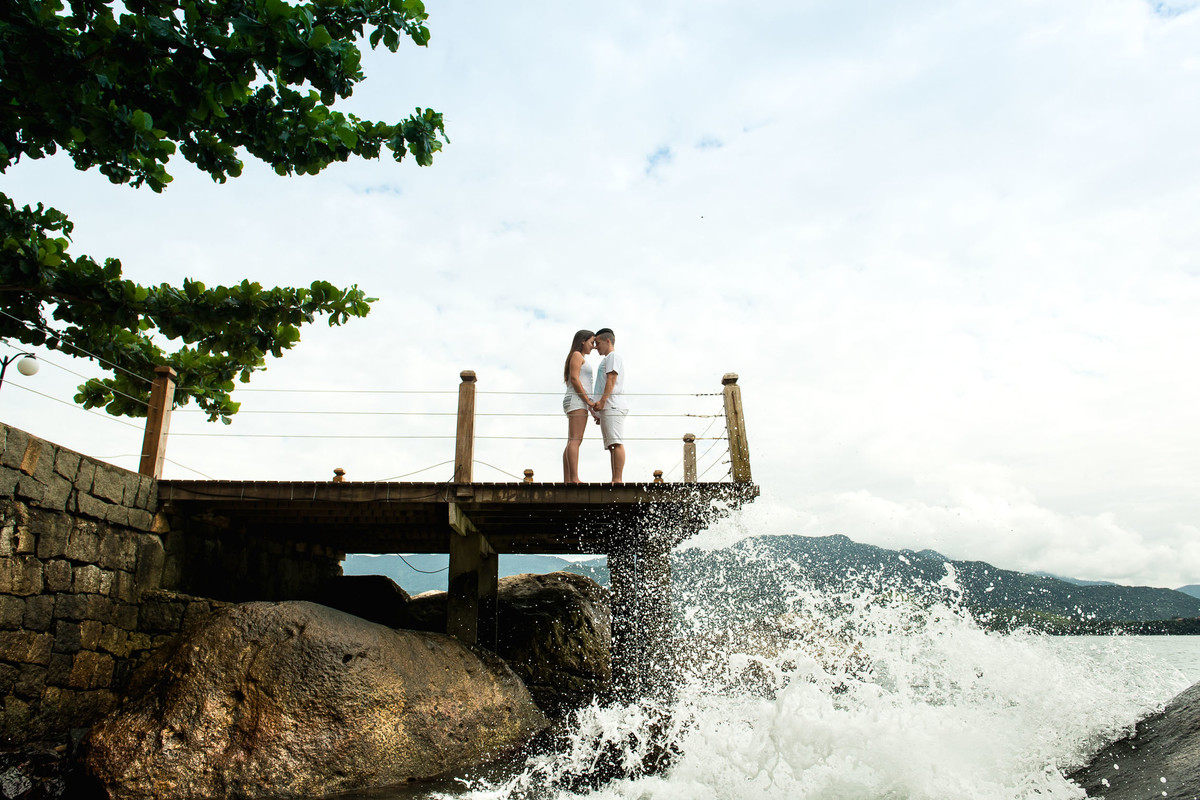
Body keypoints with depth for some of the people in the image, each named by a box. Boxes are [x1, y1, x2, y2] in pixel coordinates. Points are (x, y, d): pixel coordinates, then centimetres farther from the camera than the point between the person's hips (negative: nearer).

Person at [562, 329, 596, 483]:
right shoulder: (577, 355, -1)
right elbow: (574, 379, -13)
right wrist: (589, 401, -14)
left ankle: (567, 481, -5)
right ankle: (575, 479, -27)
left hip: (577, 406, 10)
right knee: (575, 441, -18)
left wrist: (590, 407, 18)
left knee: (572, 443, 1)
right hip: (577, 401, -10)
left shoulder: (580, 360, 28)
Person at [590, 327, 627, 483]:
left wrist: (602, 401, -22)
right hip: (607, 409, 10)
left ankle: (617, 480, -23)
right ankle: (614, 480, -1)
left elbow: (611, 380, -12)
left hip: (612, 406, -10)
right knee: (612, 446, 3)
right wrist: (600, 412, 21)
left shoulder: (613, 356, 2)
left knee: (616, 443, -16)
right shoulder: (607, 359, 31)